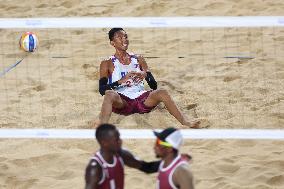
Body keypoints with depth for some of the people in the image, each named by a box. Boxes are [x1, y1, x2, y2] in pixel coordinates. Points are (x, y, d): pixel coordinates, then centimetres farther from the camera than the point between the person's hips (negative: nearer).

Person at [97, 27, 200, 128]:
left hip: (140, 98, 3)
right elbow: (102, 89, -5)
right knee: (110, 94, -37)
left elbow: (154, 86, 14)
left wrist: (145, 75, -9)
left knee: (162, 93, -25)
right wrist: (121, 81, -19)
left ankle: (186, 122, -36)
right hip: (122, 101, -3)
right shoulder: (107, 64, 9)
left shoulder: (138, 59, 19)